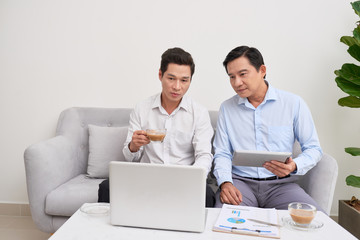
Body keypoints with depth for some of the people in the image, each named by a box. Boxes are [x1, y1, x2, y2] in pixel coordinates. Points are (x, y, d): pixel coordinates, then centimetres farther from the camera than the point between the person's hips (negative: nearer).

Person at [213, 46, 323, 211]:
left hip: (280, 183, 1)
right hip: (240, 181, 0)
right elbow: (222, 153, 7)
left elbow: (313, 148, 6)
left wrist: (294, 166, -16)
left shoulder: (294, 103, 4)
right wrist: (225, 183, -13)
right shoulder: (227, 108, 9)